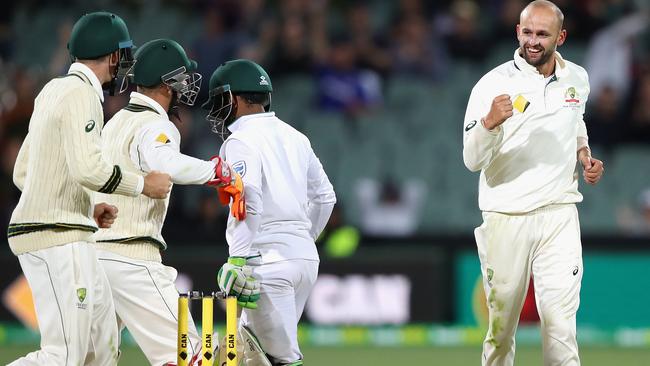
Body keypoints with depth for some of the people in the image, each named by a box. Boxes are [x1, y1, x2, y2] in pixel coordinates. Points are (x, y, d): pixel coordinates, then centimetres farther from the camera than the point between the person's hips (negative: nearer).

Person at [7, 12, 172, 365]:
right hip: (58, 238, -10)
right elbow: (87, 168, -23)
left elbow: (22, 174, 20)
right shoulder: (81, 94, -11)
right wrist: (142, 184, -9)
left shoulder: (52, 91, 16)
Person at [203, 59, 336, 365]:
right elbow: (324, 196, 22)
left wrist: (239, 259, -23)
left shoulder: (241, 141, -7)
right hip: (306, 257, 8)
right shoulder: (295, 137, 16)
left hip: (268, 258, -8)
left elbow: (248, 199, -21)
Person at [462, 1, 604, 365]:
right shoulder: (493, 85, -9)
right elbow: (473, 161, -14)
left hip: (559, 215, 2)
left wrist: (585, 155, 9)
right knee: (502, 325, 4)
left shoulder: (577, 79, 6)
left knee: (561, 323, -9)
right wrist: (489, 122, -32)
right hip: (507, 216, -2)